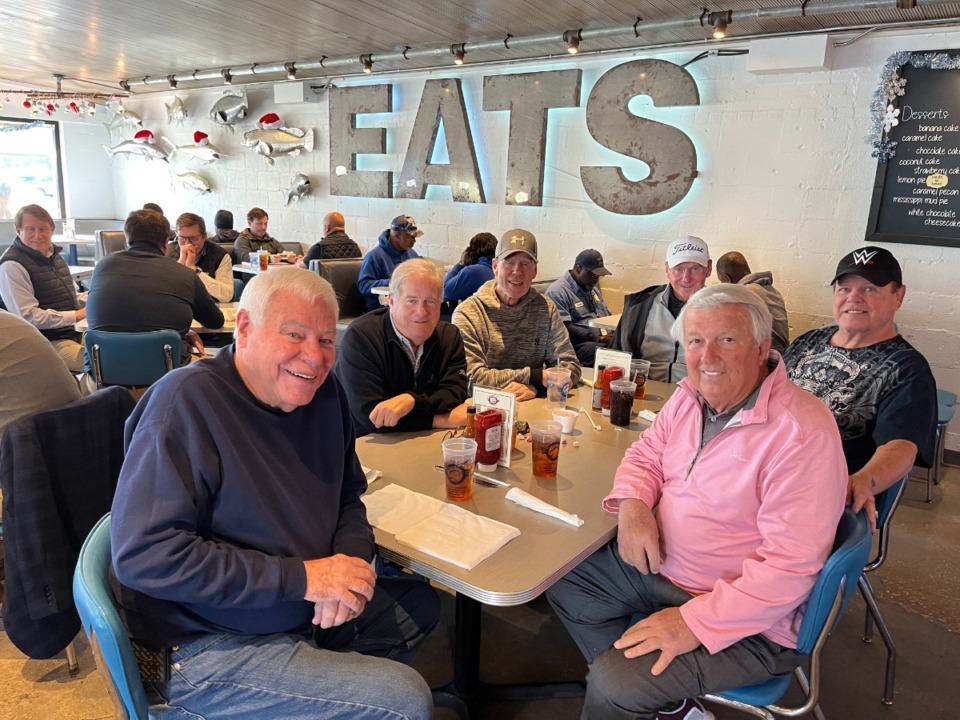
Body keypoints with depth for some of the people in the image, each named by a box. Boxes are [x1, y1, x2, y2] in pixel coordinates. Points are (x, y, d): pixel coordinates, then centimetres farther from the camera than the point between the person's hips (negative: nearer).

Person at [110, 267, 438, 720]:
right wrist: (302, 577, -26)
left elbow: (347, 496, 9)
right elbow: (144, 556, -27)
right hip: (207, 647, -7)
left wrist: (352, 560, -13)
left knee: (420, 604, 18)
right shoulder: (187, 403, -23)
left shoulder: (323, 392, -1)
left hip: (305, 612, 8)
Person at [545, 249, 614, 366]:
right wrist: (598, 338, -18)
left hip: (605, 340, 9)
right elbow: (564, 329, -16)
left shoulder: (593, 288, 24)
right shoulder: (558, 291, -6)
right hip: (579, 345, -9)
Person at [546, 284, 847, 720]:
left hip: (745, 618, -8)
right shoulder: (691, 396, -1)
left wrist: (696, 621, -27)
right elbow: (646, 454, 11)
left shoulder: (802, 432, -25)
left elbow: (790, 566, -26)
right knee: (563, 582, 8)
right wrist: (632, 504, -11)